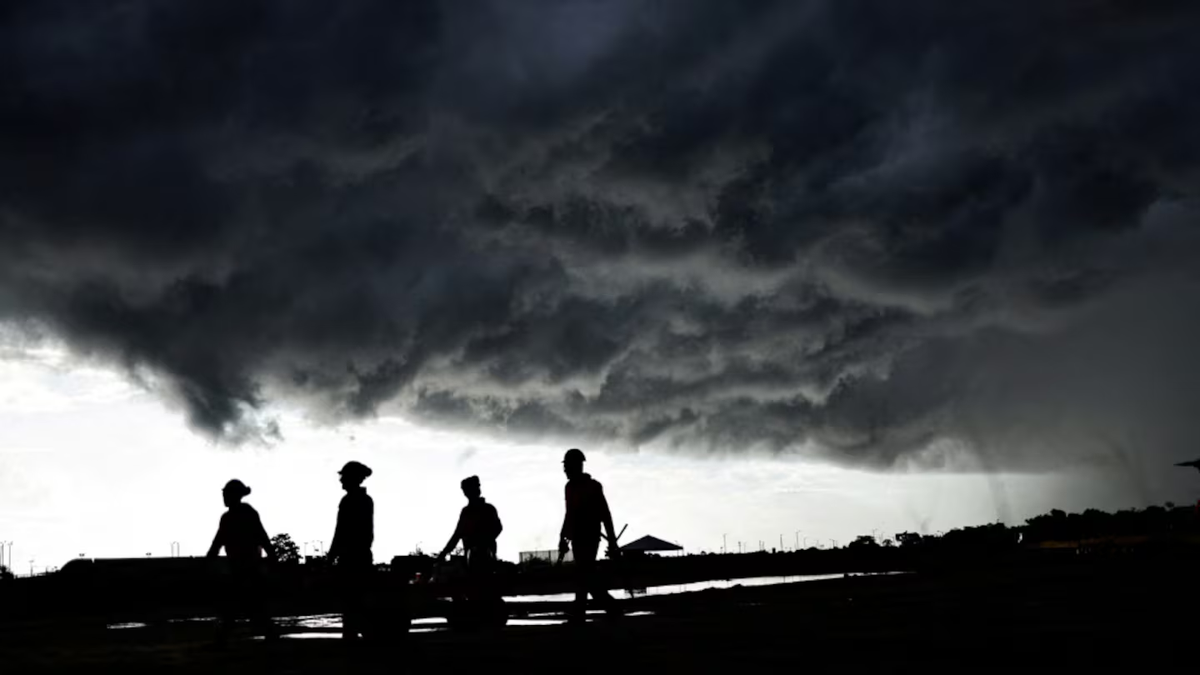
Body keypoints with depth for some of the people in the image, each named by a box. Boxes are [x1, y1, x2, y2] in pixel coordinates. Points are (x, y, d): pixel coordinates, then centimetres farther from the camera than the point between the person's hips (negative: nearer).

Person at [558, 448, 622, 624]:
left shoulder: (593, 486, -9)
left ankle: (579, 614, -11)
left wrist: (612, 542, -13)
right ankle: (612, 609, 13)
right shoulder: (570, 487, 12)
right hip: (577, 538, 7)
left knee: (583, 575, -13)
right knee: (588, 576, 7)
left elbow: (605, 515, -10)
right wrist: (563, 538, 15)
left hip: (590, 537, -7)